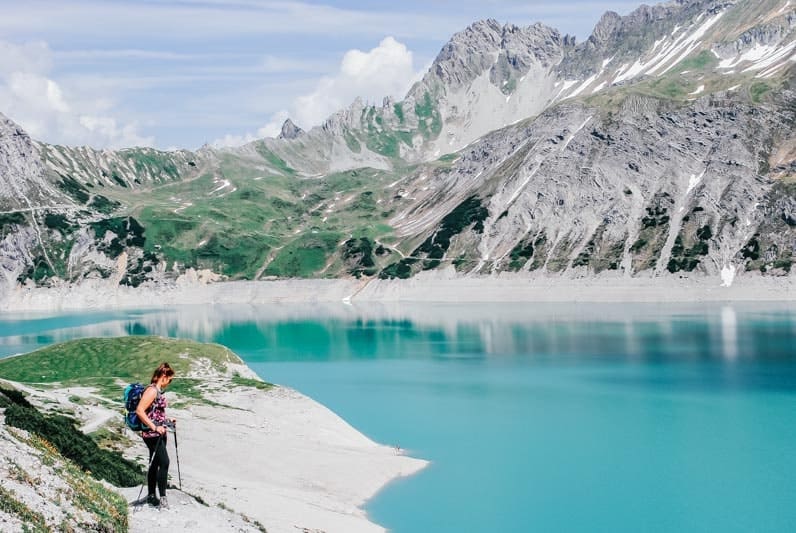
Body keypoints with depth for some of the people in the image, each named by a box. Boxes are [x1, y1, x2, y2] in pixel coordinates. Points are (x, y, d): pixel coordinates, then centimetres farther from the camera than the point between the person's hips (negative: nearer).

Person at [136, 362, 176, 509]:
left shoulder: (158, 391, 14)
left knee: (155, 464, 13)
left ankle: (151, 496, 20)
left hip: (159, 433, 10)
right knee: (164, 462, -13)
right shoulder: (152, 390, -16)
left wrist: (167, 420, 17)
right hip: (152, 434, -10)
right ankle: (162, 498, -12)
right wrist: (154, 427, -25)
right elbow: (139, 411, -24)